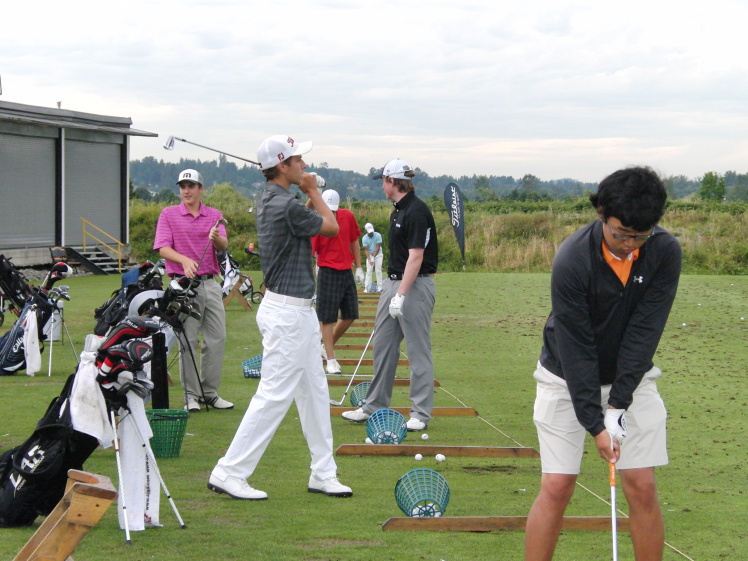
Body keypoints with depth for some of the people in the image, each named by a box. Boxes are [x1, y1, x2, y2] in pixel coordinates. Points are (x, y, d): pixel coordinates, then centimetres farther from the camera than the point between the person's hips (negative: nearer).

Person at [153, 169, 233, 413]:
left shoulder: (214, 215, 11)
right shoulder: (168, 214, 5)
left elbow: (223, 246, -2)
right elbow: (163, 248, -4)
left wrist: (216, 237, -26)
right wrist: (185, 260, -23)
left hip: (210, 283, 3)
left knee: (217, 338, 3)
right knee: (187, 341, -2)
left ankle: (210, 392, 13)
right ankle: (191, 394, 4)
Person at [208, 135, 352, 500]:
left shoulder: (269, 200, 9)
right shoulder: (285, 205, -21)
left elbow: (311, 220, 23)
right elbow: (331, 227, -5)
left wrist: (309, 194, 10)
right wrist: (312, 191, 7)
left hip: (299, 310, 11)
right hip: (287, 311, -11)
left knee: (314, 392, 14)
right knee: (275, 395, -7)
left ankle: (323, 473, 20)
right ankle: (229, 474, -3)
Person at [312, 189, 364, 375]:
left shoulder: (347, 216, 2)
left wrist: (358, 268, 16)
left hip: (346, 273, 6)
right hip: (328, 273, -6)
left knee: (350, 315, 11)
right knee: (327, 318, -1)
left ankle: (326, 346, 29)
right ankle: (331, 360, 6)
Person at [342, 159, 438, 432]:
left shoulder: (417, 212, -17)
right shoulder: (398, 210, 13)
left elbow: (416, 256, -21)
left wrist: (400, 295, -23)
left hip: (415, 286, -10)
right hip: (393, 283, 10)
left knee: (418, 351, -3)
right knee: (383, 347, 12)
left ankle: (421, 413, 3)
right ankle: (375, 406, 20)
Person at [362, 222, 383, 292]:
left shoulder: (378, 235, -18)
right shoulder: (364, 238, -13)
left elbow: (378, 247, -16)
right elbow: (366, 250, -12)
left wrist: (373, 257, -19)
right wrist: (369, 259, -24)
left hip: (378, 254, -1)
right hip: (370, 255, 1)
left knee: (378, 271, -7)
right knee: (369, 271, -5)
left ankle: (379, 287, -5)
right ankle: (367, 287, -7)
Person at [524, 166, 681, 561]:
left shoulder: (665, 253, -17)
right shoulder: (572, 259, -26)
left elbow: (644, 332, -18)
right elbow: (575, 347, -22)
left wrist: (617, 406, -22)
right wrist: (595, 424, -23)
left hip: (632, 378, 3)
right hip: (567, 379, -2)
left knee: (642, 485, -3)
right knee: (557, 486, -7)